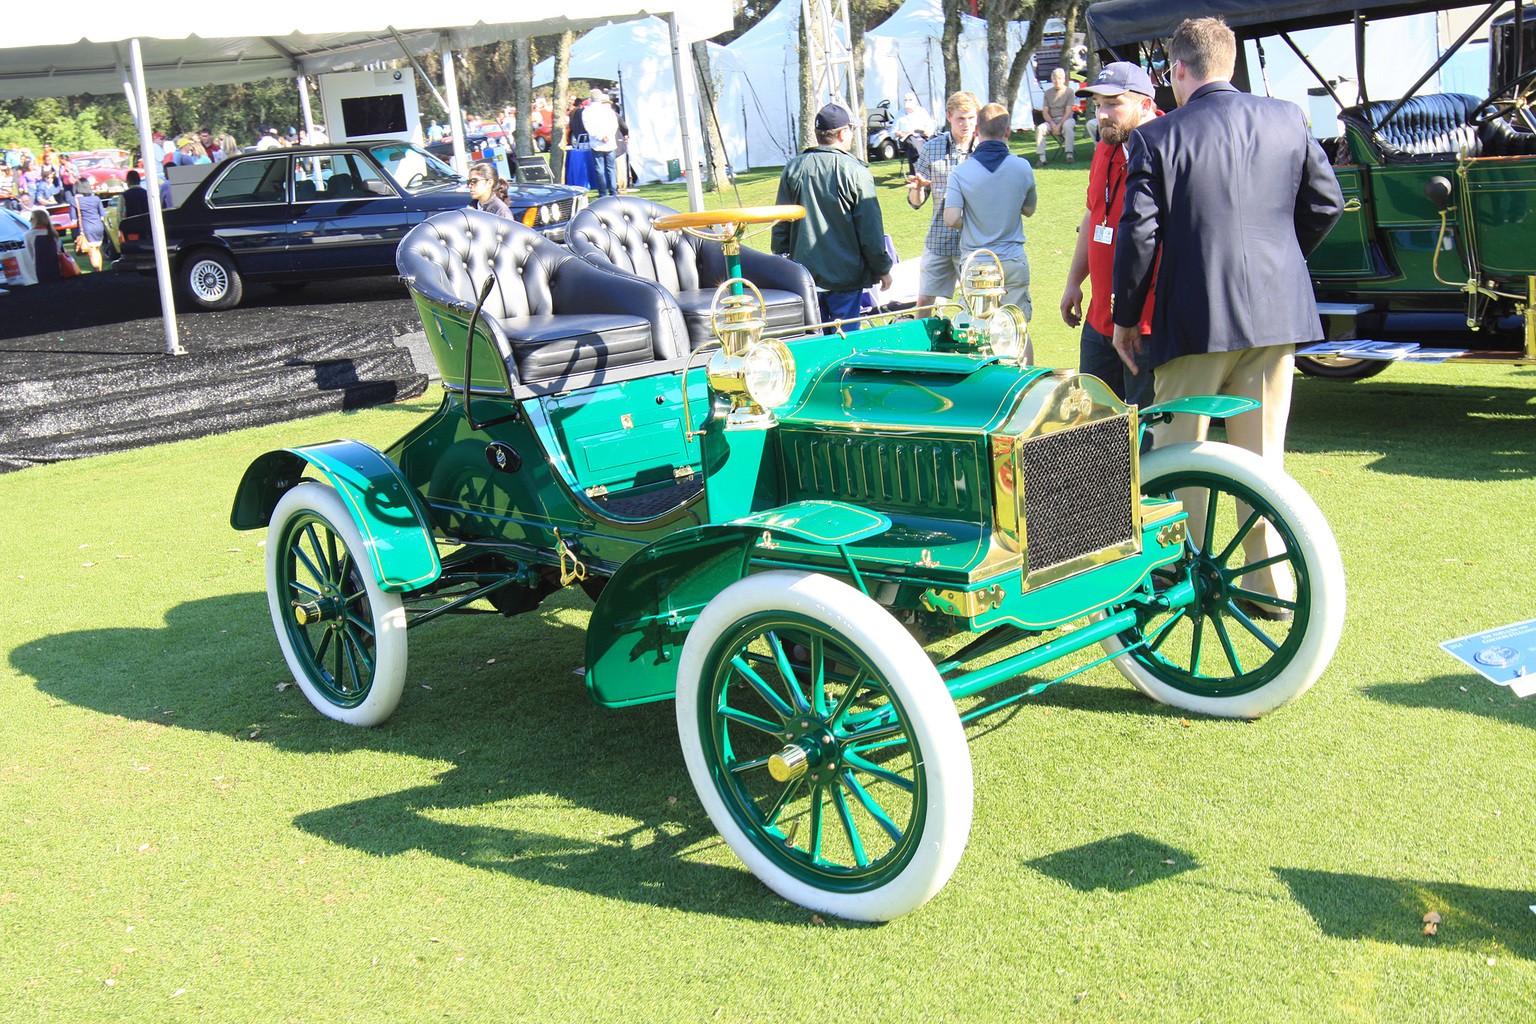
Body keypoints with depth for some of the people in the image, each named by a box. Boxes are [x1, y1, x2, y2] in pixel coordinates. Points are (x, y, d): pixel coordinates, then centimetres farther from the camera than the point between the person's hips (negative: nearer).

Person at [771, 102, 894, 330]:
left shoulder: (793, 169, 2)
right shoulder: (856, 172, -10)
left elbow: (780, 226, 8)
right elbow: (871, 231, -8)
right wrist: (882, 269, 3)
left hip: (804, 276, 4)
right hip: (846, 276, -4)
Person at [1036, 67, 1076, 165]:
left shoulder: (1069, 91, 3)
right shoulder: (1048, 93, 13)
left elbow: (1068, 112, -6)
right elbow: (1045, 112, 7)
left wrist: (1059, 125, -18)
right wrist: (1053, 124, -11)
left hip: (1065, 119, -3)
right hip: (1051, 120, 3)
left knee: (1068, 125, -38)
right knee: (1040, 128, -27)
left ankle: (1069, 155, -37)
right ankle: (1041, 158, -29)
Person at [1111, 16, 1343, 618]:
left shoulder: (1156, 138, -8)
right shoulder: (1287, 120, 4)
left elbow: (1138, 234, -10)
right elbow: (1326, 202, 9)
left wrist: (1126, 318, 1)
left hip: (1195, 319, -4)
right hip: (1278, 313, 5)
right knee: (1263, 455, 13)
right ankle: (1270, 588, 18)